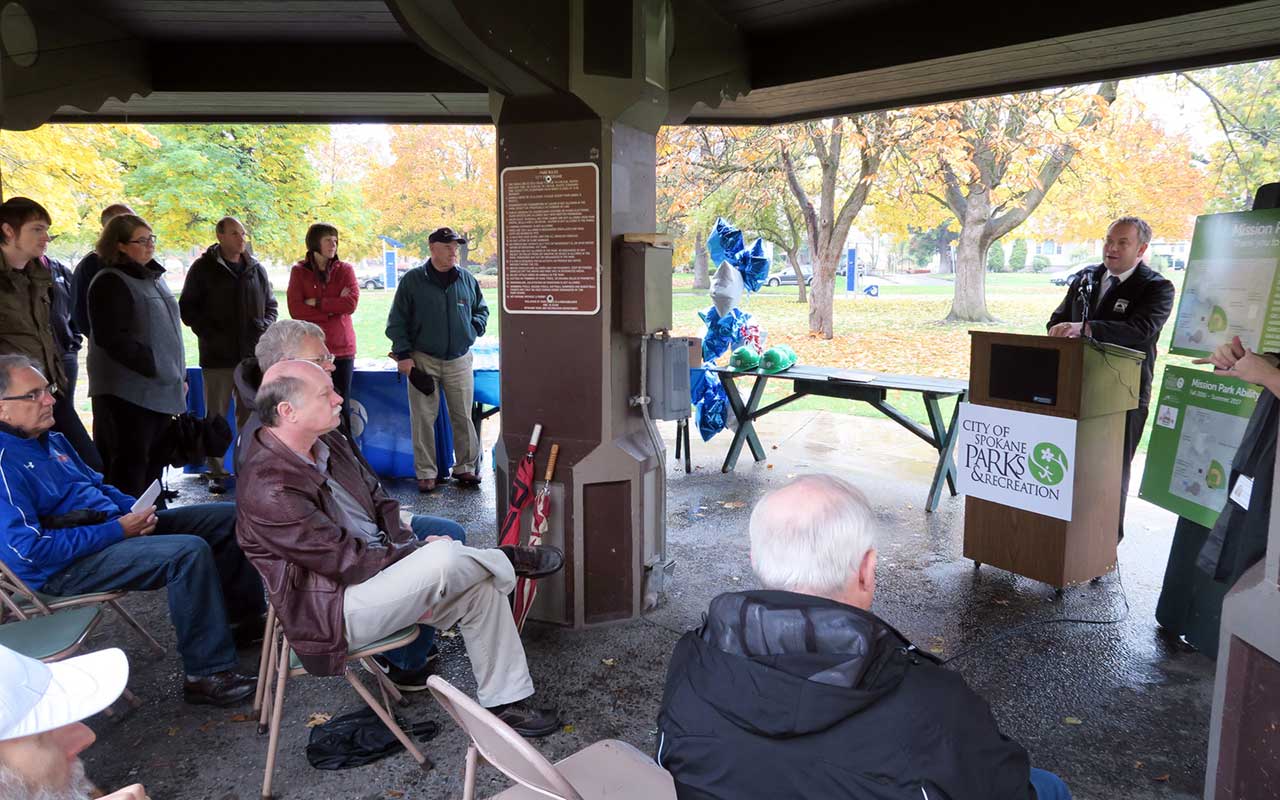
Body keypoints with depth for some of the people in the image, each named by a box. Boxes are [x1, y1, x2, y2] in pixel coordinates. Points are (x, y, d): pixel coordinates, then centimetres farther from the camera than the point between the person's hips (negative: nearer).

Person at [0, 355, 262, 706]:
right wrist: (117, 531, -21)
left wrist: (136, 511, 4)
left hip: (119, 525, 10)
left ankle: (247, 619, 20)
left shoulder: (51, 441, 13)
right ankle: (208, 675, -21)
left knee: (229, 517, 4)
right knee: (190, 551, -32)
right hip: (63, 569, -10)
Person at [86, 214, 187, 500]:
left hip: (161, 390, 8)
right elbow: (112, 338, -17)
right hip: (128, 392, -8)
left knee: (154, 463, 14)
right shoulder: (111, 282, -9)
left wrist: (179, 375, 16)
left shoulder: (153, 277, 17)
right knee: (130, 466, -6)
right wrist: (153, 366, -18)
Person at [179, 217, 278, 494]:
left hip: (253, 355, 3)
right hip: (217, 356, -3)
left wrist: (264, 326, -1)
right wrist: (209, 333, -10)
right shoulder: (204, 268, 1)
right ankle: (217, 472, 11)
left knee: (250, 415, 9)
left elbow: (271, 305, 18)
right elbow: (187, 308, 1)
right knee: (216, 416, 4)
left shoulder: (256, 269, 11)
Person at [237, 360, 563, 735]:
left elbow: (379, 501, 14)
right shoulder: (268, 493, -24)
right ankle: (507, 560, 3)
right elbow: (347, 560, -22)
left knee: (483, 588, -4)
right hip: (335, 608, -9)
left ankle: (504, 704, 8)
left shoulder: (329, 443, 4)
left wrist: (407, 547, -4)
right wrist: (418, 554, -13)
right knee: (442, 558, -31)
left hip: (380, 565, 9)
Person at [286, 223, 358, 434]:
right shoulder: (299, 272, 6)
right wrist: (334, 307, -8)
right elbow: (296, 310, -6)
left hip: (342, 347, 1)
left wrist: (317, 303, -8)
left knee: (341, 406, 4)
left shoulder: (345, 270, 7)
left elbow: (351, 303, -8)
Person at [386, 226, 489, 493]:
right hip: (423, 359, -2)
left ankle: (465, 467, 18)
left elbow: (481, 310, 22)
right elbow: (397, 321, 0)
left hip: (459, 360, 2)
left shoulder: (468, 280, 7)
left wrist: (474, 329, 4)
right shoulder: (412, 280, -1)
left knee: (463, 416, 6)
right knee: (423, 418, 1)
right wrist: (403, 354, -6)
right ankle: (426, 472, 11)